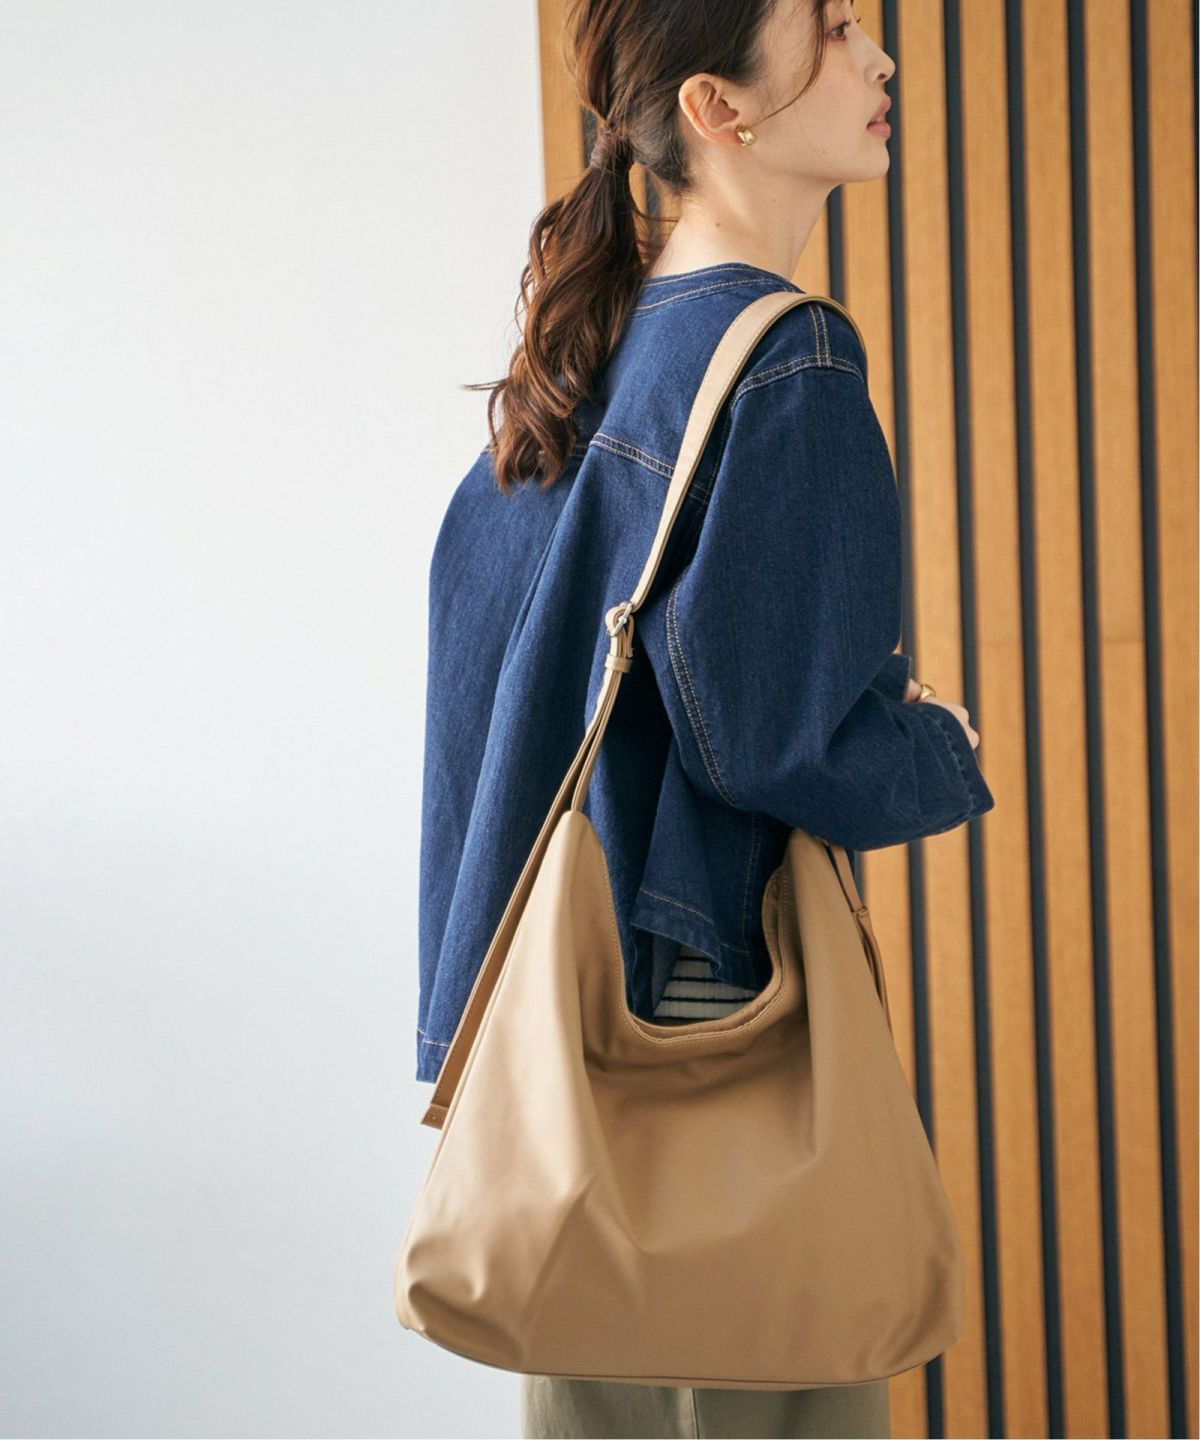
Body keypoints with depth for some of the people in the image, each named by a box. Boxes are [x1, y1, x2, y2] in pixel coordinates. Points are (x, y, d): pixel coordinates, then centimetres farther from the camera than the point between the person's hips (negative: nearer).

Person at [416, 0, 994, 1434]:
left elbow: (469, 579, 18)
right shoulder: (788, 370, -17)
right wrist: (942, 751, -1)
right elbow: (780, 740, -22)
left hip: (567, 979, 9)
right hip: (718, 986, -9)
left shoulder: (588, 350, 9)